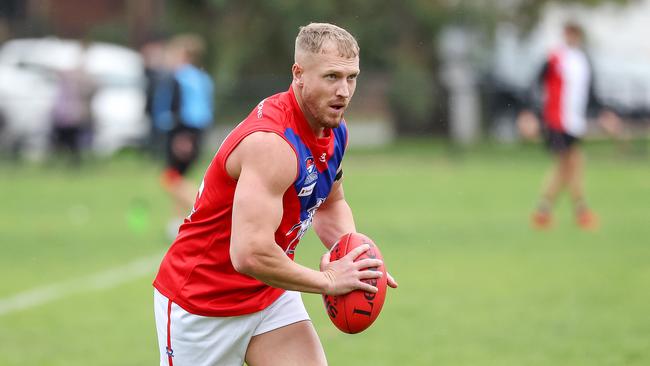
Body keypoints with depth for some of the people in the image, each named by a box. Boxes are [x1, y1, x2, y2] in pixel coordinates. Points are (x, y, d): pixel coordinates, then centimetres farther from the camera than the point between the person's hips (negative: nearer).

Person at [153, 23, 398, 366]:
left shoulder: (334, 131, -1)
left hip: (271, 297, 7)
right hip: (201, 305, -7)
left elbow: (330, 203, 18)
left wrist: (355, 256, -3)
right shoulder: (271, 143, -30)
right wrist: (328, 280, -23)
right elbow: (249, 255, -37)